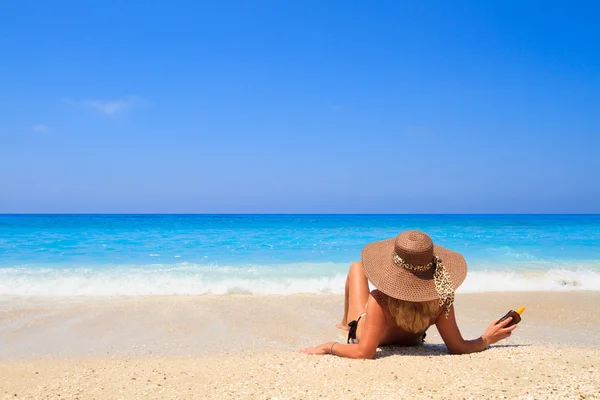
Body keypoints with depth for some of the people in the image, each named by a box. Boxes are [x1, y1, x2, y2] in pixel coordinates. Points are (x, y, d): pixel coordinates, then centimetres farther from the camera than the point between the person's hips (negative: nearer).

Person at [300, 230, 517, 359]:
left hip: (363, 333, -2)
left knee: (357, 267, 20)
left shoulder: (379, 301, -47)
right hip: (410, 341, 3)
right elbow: (457, 347, -31)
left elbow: (364, 352, -48)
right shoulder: (441, 300, -37)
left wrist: (327, 347, -37)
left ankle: (346, 323, 46)